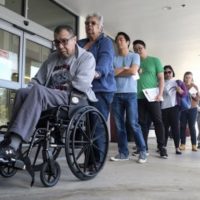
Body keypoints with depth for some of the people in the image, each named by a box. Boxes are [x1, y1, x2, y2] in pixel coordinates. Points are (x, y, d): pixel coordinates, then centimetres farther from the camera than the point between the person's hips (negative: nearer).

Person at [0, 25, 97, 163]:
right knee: (22, 93, -20)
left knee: (38, 91, -32)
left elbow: (81, 84, -14)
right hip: (50, 98, 6)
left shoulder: (86, 57, 2)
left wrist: (59, 89, -5)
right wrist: (29, 94, -1)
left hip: (73, 101, -6)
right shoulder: (52, 58, 22)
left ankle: (13, 146, -38)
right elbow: (37, 80, 18)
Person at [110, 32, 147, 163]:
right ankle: (123, 152, 10)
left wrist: (118, 72, 1)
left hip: (130, 94, -3)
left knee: (133, 124, -7)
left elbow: (133, 71, -8)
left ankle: (142, 151, 4)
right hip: (116, 94, 3)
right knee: (119, 125, 3)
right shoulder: (113, 58, 14)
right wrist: (125, 69, -3)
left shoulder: (134, 56, 8)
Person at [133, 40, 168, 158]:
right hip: (139, 97, 3)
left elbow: (161, 78, 3)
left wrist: (160, 94, -8)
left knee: (158, 121, -4)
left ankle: (162, 147, 1)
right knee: (142, 123, 5)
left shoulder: (155, 60, 7)